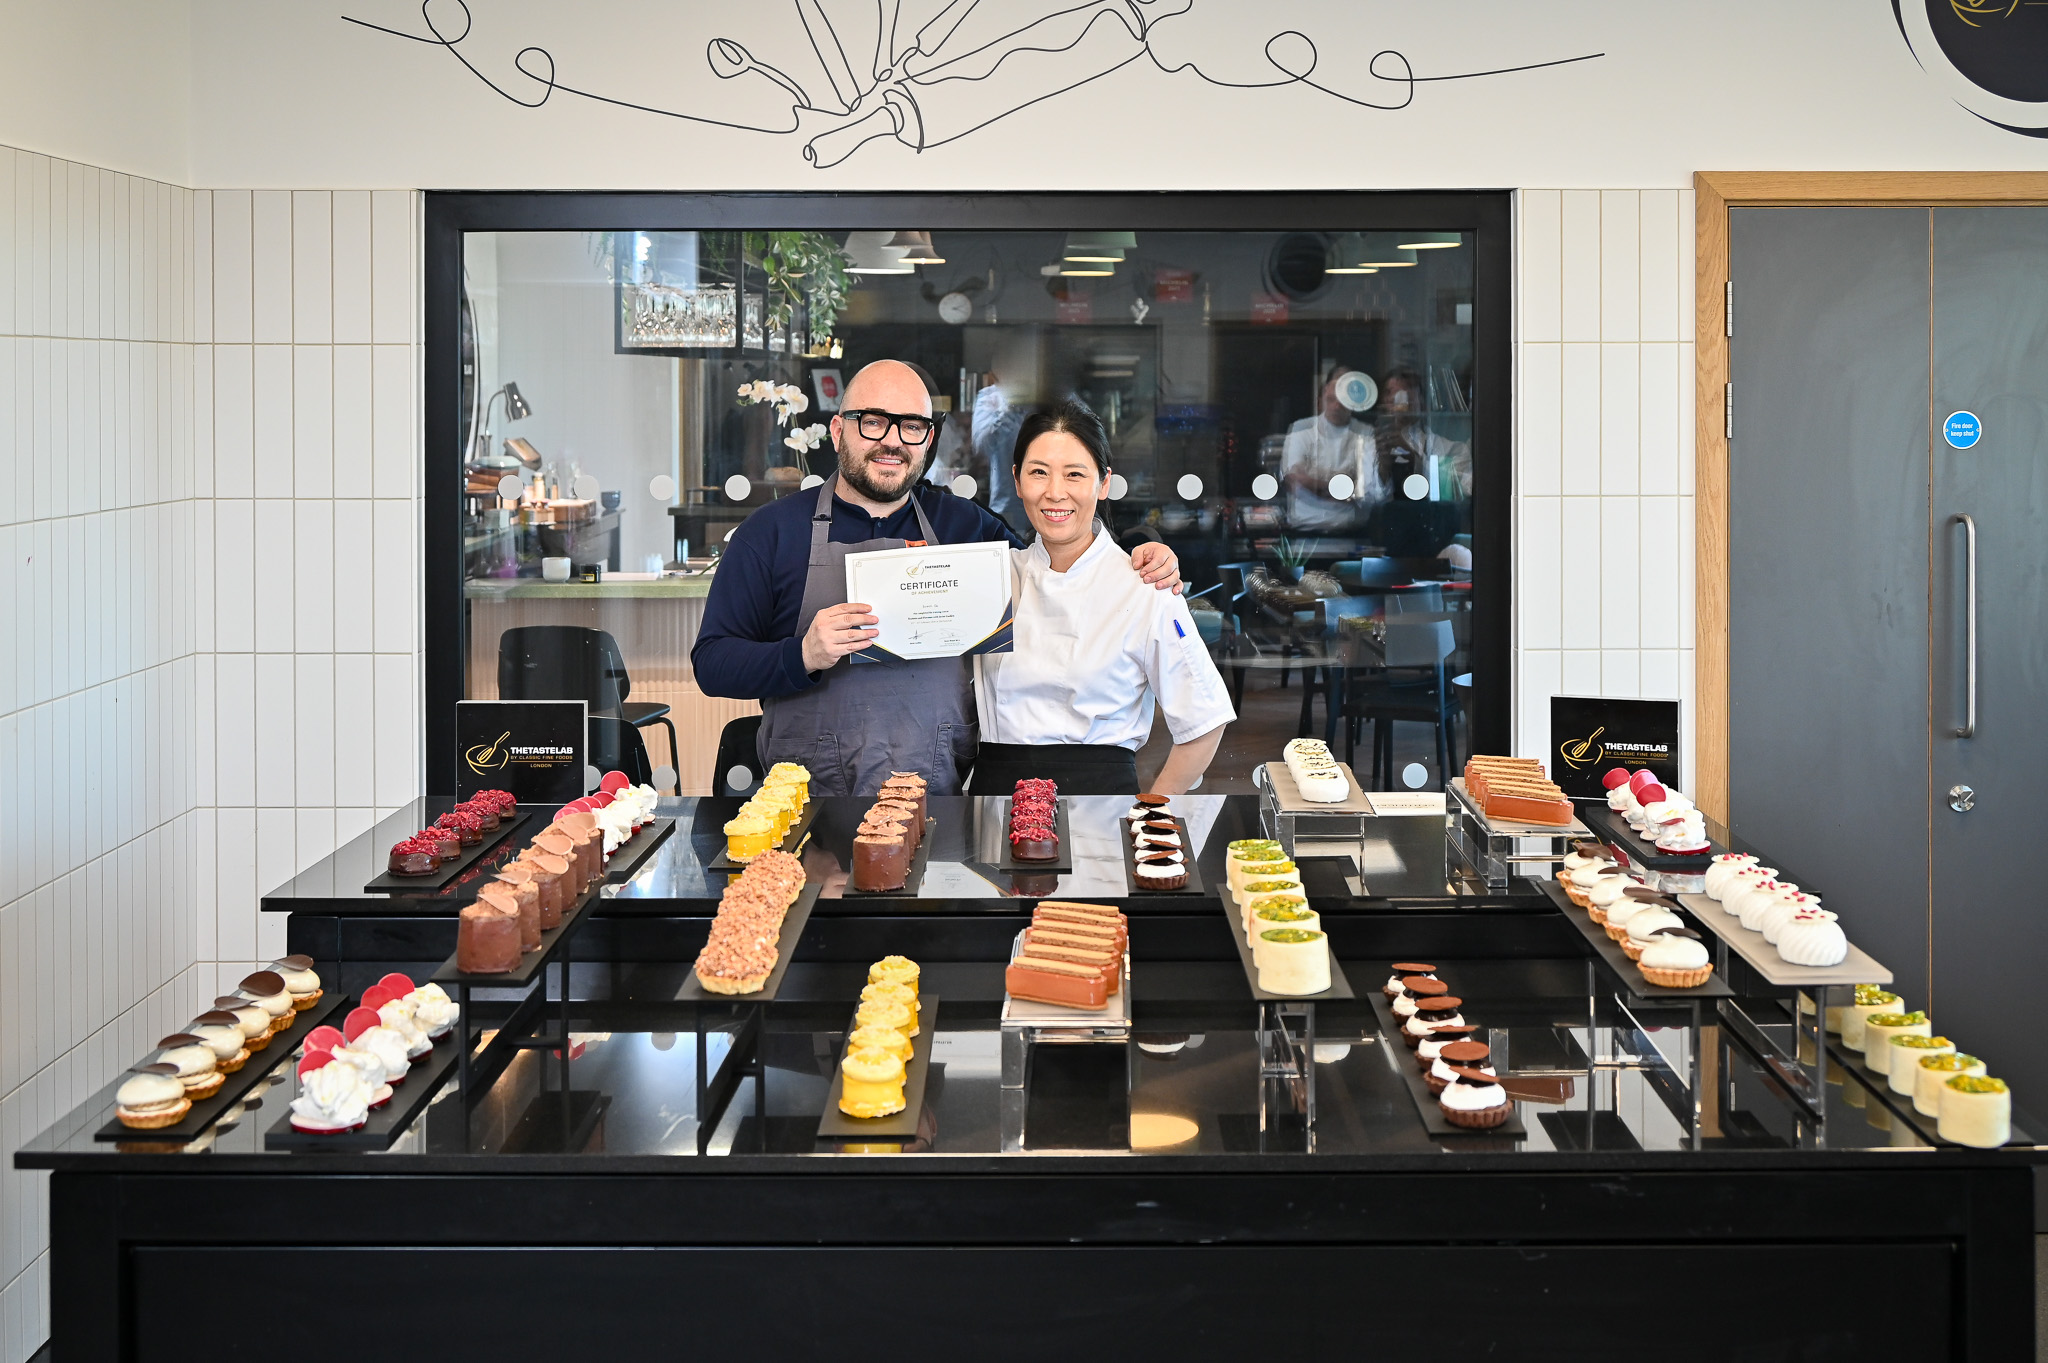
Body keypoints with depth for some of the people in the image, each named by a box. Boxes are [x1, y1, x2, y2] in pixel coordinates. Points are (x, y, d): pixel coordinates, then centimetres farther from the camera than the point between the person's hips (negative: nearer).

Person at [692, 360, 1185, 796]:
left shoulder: (964, 526, 14)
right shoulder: (774, 530, 7)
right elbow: (711, 664, 2)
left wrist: (1136, 573, 8)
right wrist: (803, 656, -15)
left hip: (945, 798, 2)